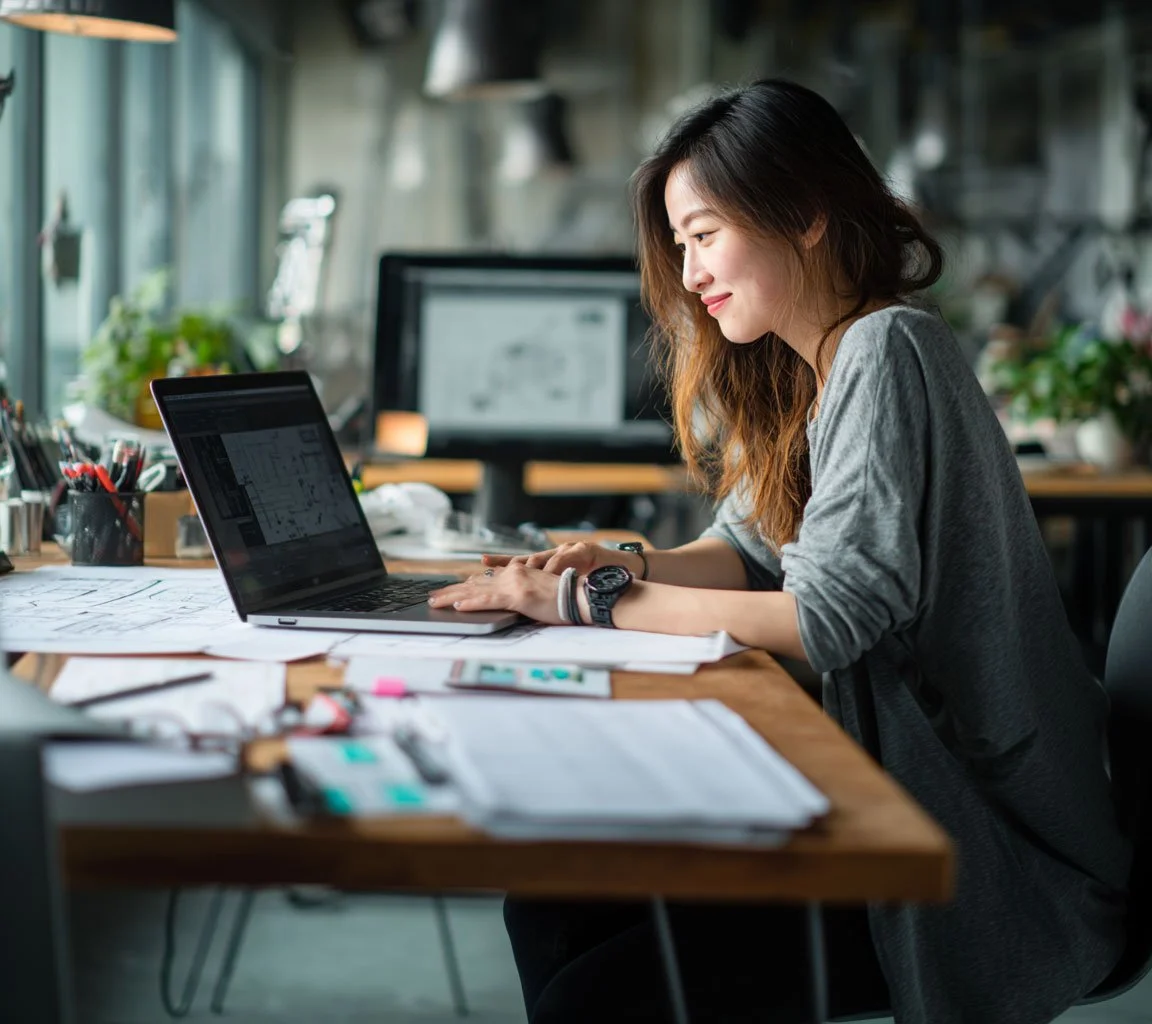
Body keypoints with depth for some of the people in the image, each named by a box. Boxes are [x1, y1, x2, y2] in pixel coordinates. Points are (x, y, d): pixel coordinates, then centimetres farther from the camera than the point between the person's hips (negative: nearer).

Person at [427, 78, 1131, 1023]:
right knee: (549, 909, -1)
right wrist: (627, 565, -3)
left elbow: (828, 616, -23)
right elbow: (750, 551, 18)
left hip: (981, 855, -9)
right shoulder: (803, 371, 13)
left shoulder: (887, 352, -17)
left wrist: (595, 602, -18)